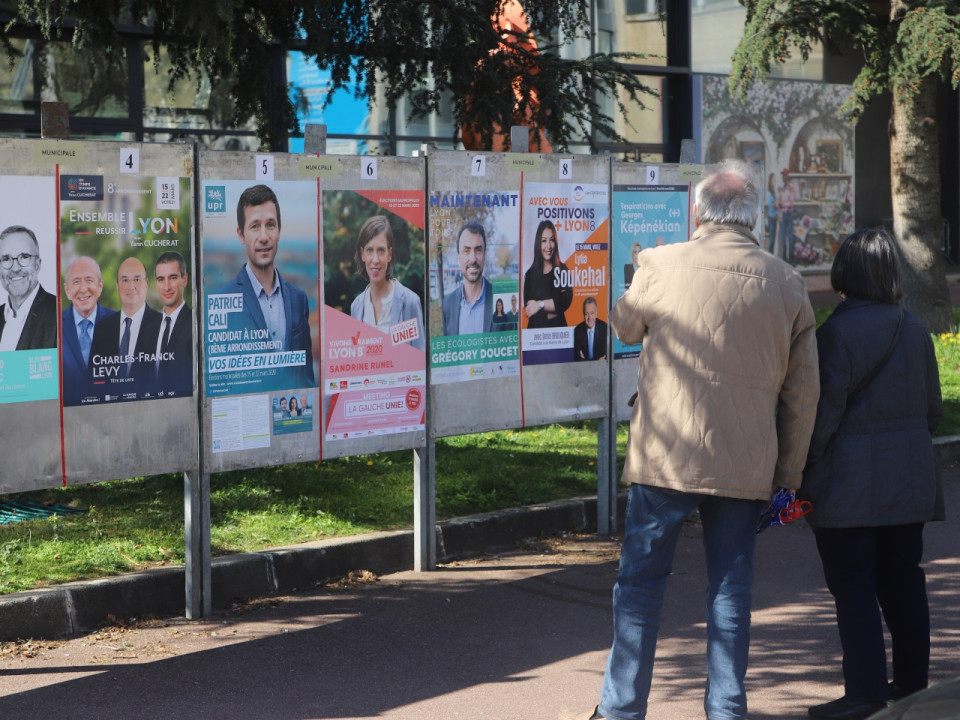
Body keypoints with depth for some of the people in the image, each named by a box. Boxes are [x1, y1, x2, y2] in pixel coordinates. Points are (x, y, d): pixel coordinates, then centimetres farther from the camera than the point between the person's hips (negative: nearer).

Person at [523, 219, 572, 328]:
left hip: (558, 328, 0)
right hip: (535, 329, 0)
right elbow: (528, 312, -1)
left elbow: (566, 301, -5)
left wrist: (540, 304, -5)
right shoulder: (530, 274, 7)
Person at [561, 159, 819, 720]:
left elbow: (624, 326, 14)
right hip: (746, 464, 2)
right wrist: (790, 474, 13)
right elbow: (803, 393, 5)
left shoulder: (661, 266, -7)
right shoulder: (789, 285, 1)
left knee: (641, 583, 8)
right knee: (731, 588, 11)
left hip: (666, 457, -2)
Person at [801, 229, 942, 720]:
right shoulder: (914, 328, 7)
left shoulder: (837, 331, -14)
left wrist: (801, 468, -6)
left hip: (850, 483, -7)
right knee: (902, 578, 14)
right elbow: (932, 407, 12)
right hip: (910, 477, 7)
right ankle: (911, 678, 21)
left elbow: (826, 410, -15)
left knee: (853, 587, -2)